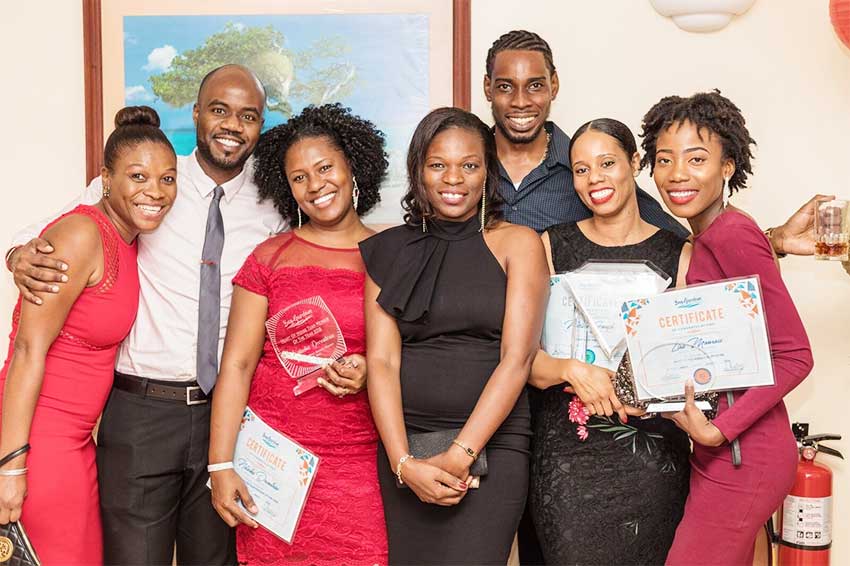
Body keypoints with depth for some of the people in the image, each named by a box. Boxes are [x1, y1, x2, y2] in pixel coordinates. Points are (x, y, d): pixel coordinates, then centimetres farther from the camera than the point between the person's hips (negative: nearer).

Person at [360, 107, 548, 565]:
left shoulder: (516, 243, 3)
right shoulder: (390, 250, 8)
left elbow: (516, 358, -6)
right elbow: (381, 359, 0)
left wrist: (458, 455, -12)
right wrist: (403, 462, -12)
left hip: (490, 445, -2)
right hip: (403, 440, 2)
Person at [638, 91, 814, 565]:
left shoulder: (733, 233, -16)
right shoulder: (704, 238, 9)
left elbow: (795, 355, -17)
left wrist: (720, 431, -20)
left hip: (740, 455, -8)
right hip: (719, 455, 8)